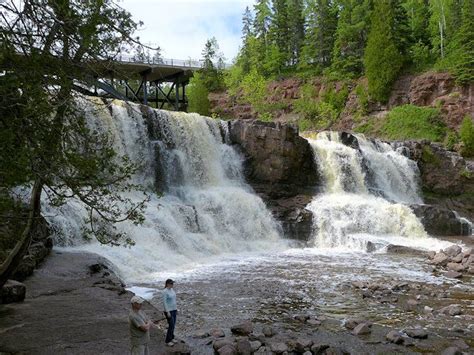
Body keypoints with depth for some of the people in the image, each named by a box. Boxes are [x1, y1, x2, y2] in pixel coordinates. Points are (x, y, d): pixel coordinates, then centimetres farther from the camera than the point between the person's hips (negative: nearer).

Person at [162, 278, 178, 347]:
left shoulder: (171, 289, 5)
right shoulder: (165, 292, -22)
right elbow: (164, 302, -21)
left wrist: (176, 308, 16)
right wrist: (168, 312, -22)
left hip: (173, 309, 8)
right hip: (168, 310, -8)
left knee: (173, 325, 15)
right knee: (171, 326, -4)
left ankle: (171, 338, 30)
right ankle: (167, 341, 10)